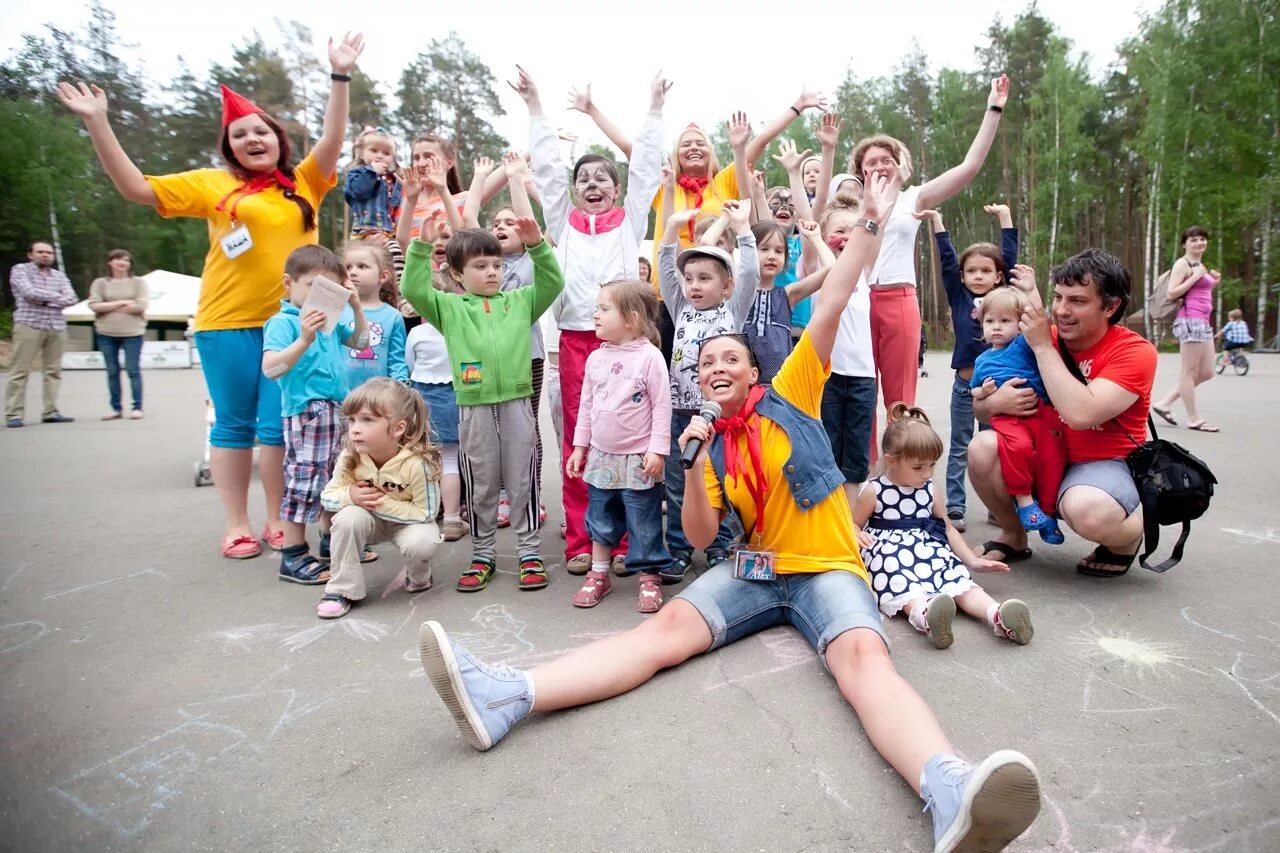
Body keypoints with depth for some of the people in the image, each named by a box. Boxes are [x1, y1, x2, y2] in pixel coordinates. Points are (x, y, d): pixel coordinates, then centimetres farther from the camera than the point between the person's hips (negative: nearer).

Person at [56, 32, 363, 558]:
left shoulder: (304, 183, 10)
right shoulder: (214, 184, 6)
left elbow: (332, 141, 0)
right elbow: (136, 188, 4)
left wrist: (340, 76, -8)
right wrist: (97, 122, -1)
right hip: (227, 322, -1)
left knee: (278, 424, 3)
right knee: (233, 425, 6)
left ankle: (277, 521, 15)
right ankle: (236, 526, 15)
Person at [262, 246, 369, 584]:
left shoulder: (330, 319, 11)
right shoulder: (283, 322, -11)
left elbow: (360, 342, 24)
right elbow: (270, 368, -21)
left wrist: (357, 307, 10)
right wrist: (305, 339, -33)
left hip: (338, 410, 8)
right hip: (306, 412, -8)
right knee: (305, 481, -6)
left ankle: (331, 541, 30)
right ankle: (293, 557, 4)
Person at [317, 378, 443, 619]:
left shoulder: (417, 463, -33)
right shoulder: (349, 458, -21)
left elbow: (426, 512, -25)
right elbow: (328, 496, -8)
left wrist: (384, 502, -32)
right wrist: (351, 495, -31)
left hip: (407, 520, -3)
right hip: (370, 521, 3)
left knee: (422, 542, -33)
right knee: (348, 517, -29)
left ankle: (418, 577, 5)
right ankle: (342, 589, -11)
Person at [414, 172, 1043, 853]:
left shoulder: (789, 397, 5)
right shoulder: (714, 447, 13)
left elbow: (830, 309, -2)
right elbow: (700, 535, 2)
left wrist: (868, 223, -5)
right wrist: (694, 464, -12)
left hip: (828, 567, -2)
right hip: (755, 568, 2)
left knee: (863, 654, -32)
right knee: (664, 627, -19)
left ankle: (947, 788, -58)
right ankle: (509, 695, -36)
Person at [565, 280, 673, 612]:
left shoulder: (649, 357, -12)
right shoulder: (596, 358, 4)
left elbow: (662, 406, -12)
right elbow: (586, 404, 11)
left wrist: (657, 449, -15)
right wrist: (579, 446, 10)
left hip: (639, 459, -5)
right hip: (601, 456, 6)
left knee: (644, 523, 5)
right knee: (601, 519, 16)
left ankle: (649, 578, 19)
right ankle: (599, 574, 30)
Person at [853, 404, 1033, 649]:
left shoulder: (930, 492, 16)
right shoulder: (874, 493, 3)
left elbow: (947, 528, 25)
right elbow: (854, 524, 11)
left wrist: (973, 560, 18)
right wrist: (858, 536, -14)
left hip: (929, 549, 5)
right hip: (890, 553, -5)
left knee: (960, 579, -26)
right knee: (902, 584, -38)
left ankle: (997, 614, -50)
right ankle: (924, 614, -69)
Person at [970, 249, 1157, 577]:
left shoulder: (1135, 351, -13)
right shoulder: (1040, 340, 0)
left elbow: (1081, 414, -31)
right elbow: (979, 408, 2)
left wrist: (1042, 345, -23)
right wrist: (996, 402, -24)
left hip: (1107, 463, -4)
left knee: (1088, 512, -37)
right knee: (982, 448, -23)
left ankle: (1127, 535, 4)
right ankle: (1013, 536, 5)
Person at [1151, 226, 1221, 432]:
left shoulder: (1200, 265, 21)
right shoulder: (1182, 264, -6)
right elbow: (1172, 293, -16)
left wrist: (1214, 283, 14)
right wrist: (1195, 277, -15)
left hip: (1203, 322, 10)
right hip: (1190, 321, -10)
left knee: (1206, 372, 10)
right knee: (1189, 371, -3)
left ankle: (1164, 403, 14)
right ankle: (1194, 418, 3)